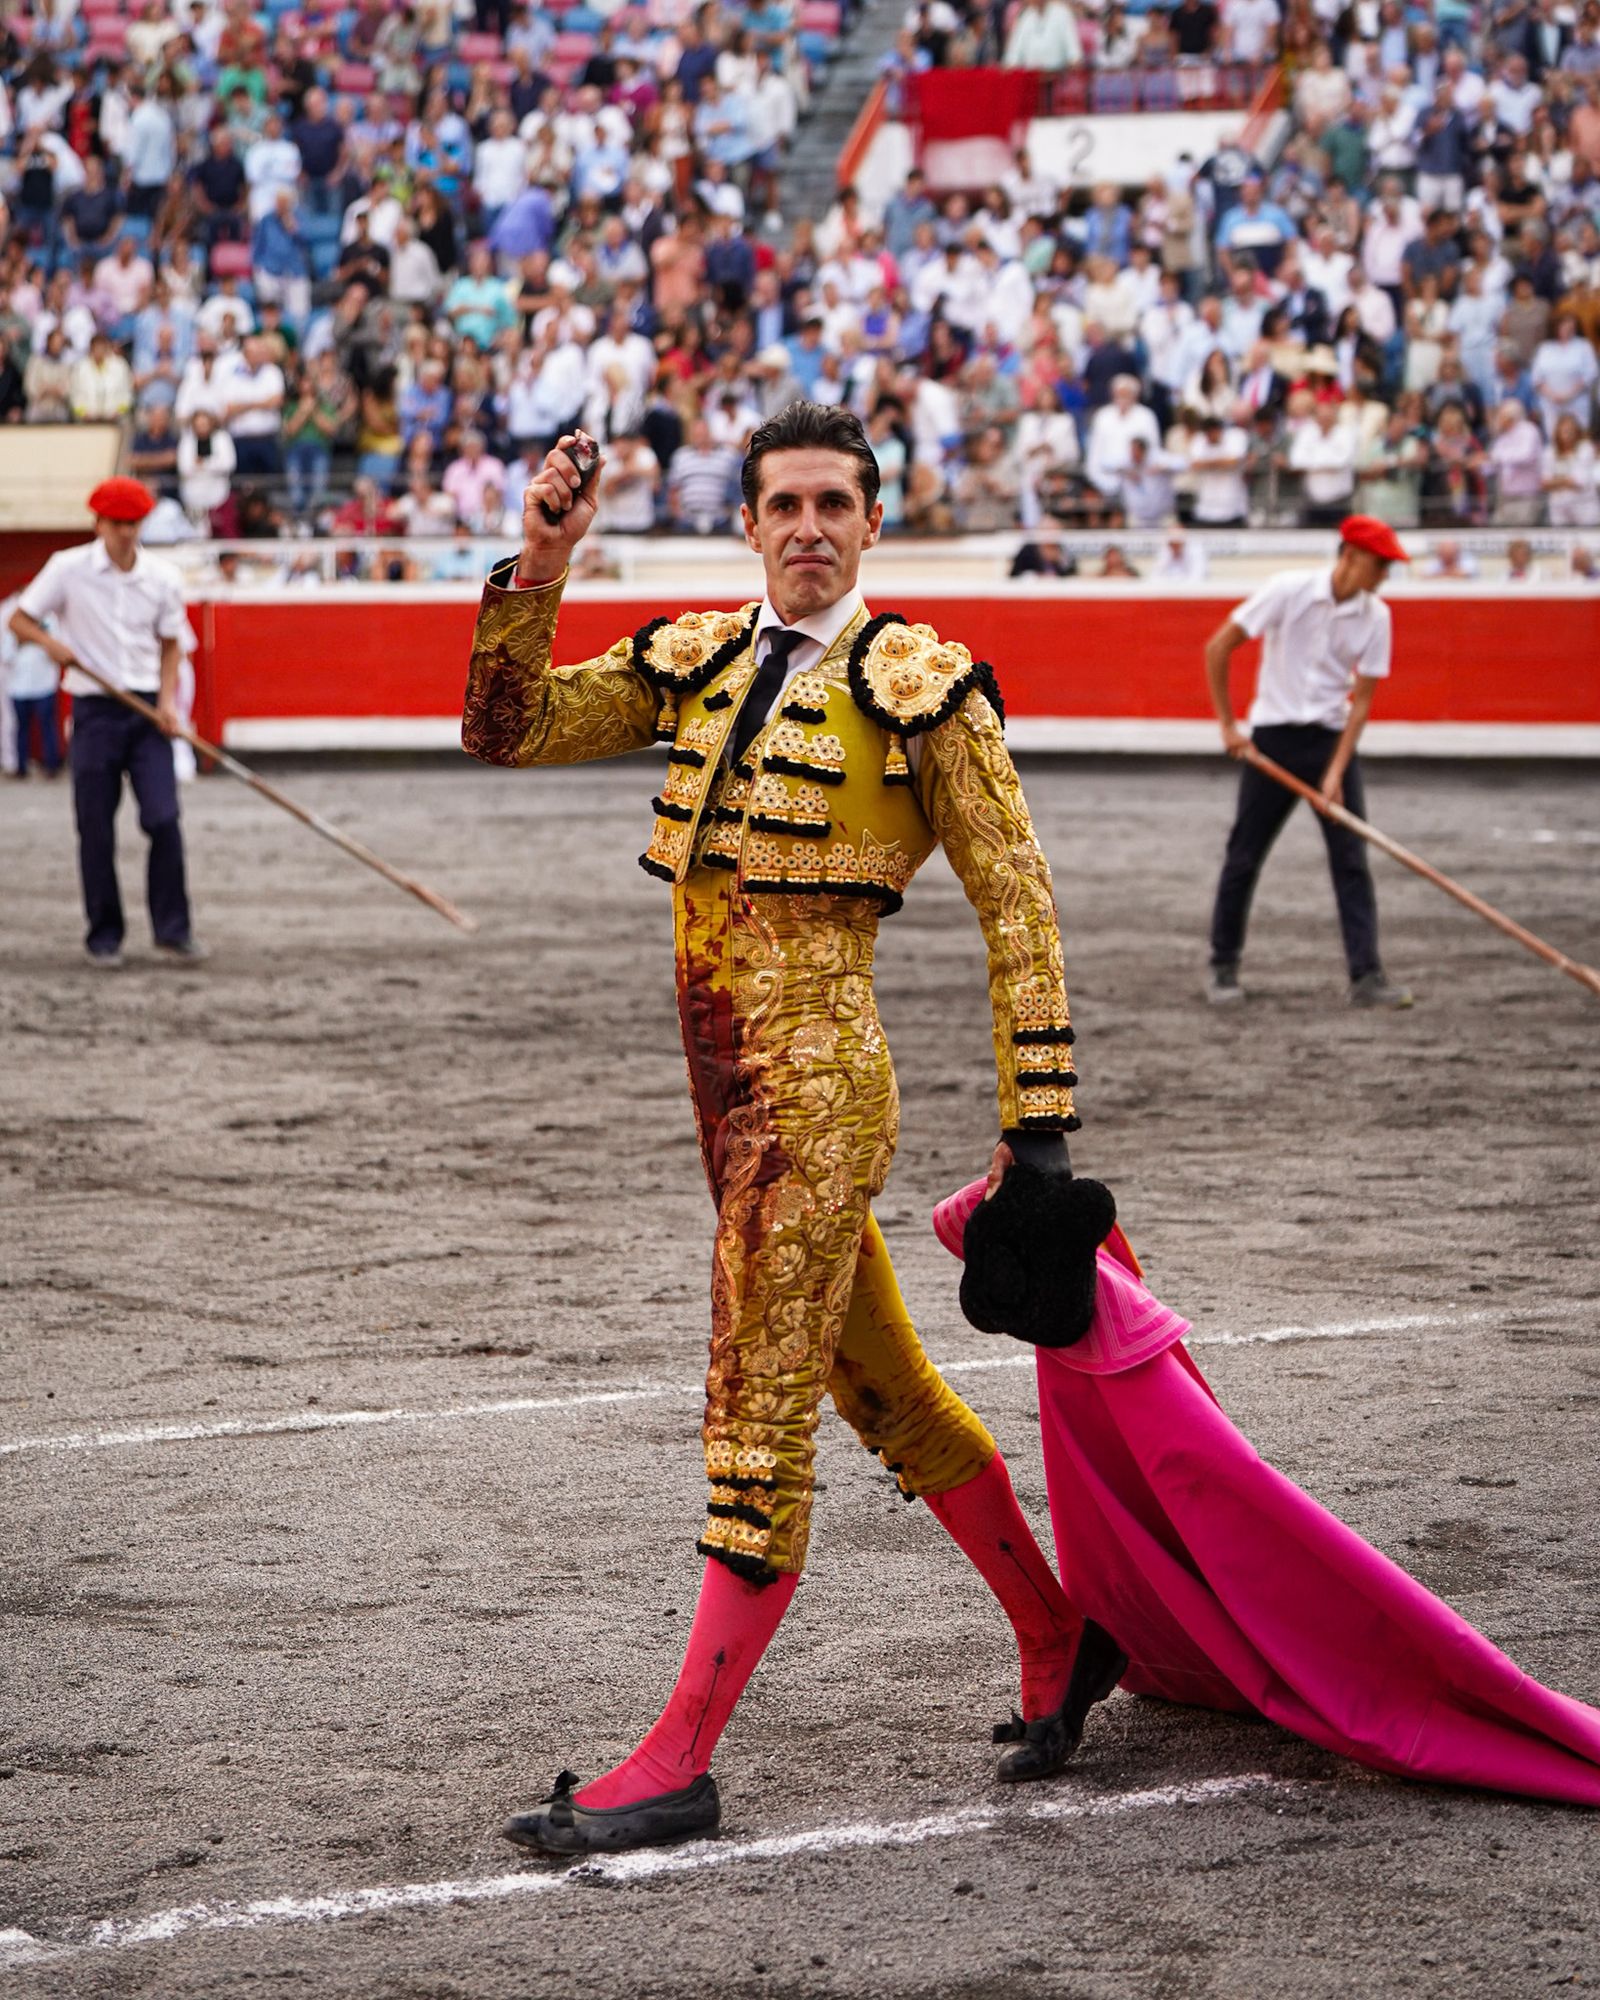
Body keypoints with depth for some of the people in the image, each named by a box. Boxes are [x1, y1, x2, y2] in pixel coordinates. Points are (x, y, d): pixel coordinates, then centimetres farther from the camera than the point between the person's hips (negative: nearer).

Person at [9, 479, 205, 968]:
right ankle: (104, 936, 11)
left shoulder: (162, 577, 3)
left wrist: (167, 701, -2)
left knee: (164, 819, -9)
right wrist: (53, 643, -18)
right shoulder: (68, 568, -3)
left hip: (147, 711, 1)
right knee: (96, 830, 1)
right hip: (94, 710, -1)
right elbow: (19, 619, 2)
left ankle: (173, 930, -1)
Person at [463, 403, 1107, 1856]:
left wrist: (1040, 1126, -11)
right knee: (879, 1386, 17)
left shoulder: (917, 684, -7)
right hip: (727, 1076, 7)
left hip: (818, 1073, -7)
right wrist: (538, 568, -4)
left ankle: (682, 1761, -3)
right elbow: (511, 728, 10)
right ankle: (1060, 1638, 32)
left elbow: (1015, 903, -7)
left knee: (761, 1409, -6)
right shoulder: (699, 661, 12)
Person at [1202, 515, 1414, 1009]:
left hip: (1332, 740, 3)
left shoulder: (1375, 616, -3)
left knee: (1352, 861, -6)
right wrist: (1228, 726, -6)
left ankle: (1366, 977, -7)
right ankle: (1224, 968, 16)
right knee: (1244, 857, 2)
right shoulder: (1289, 591, -12)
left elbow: (1362, 700, -2)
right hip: (1273, 739, -3)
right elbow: (1218, 647, -7)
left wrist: (1336, 773, -11)